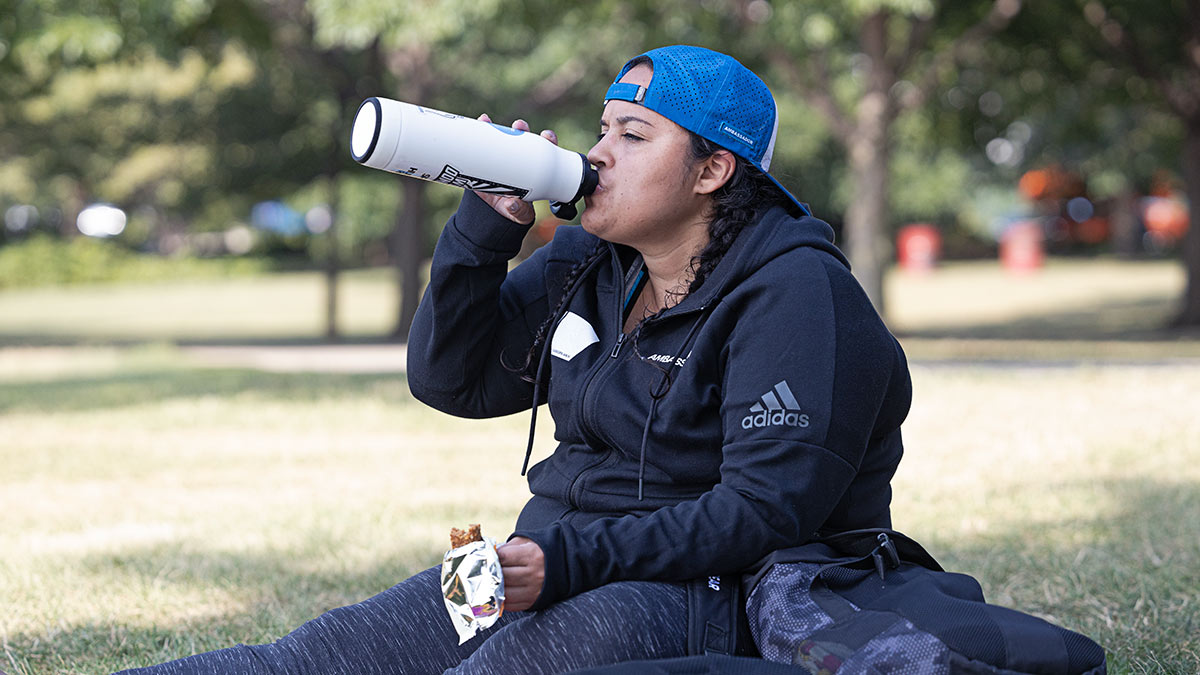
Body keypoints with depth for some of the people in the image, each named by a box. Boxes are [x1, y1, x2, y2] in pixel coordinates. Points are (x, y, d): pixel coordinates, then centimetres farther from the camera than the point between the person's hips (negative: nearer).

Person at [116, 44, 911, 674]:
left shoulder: (795, 295, -12)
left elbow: (768, 507, -21)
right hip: (566, 563, 7)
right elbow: (450, 378, 13)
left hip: (710, 591, -7)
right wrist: (486, 227, -2)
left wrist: (570, 562, -29)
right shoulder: (591, 262, 12)